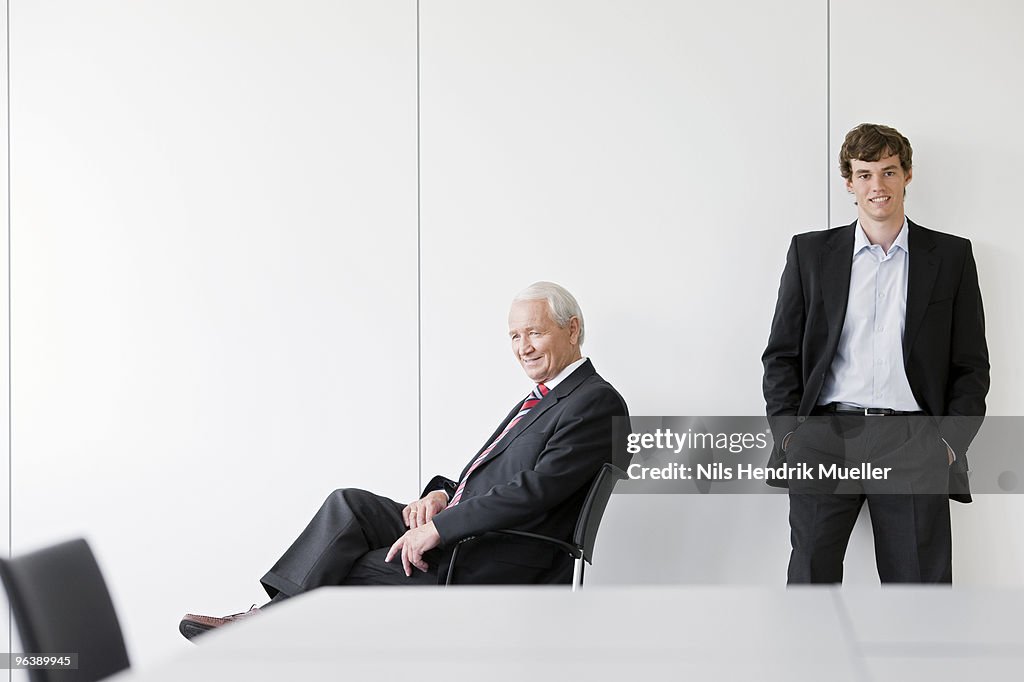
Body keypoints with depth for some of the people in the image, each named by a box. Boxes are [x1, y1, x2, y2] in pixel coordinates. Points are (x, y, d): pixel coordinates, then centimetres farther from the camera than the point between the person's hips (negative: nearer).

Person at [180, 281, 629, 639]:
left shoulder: (596, 403, -10)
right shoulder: (539, 400, 22)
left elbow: (535, 489, -20)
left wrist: (439, 527, -20)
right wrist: (440, 495, 1)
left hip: (499, 571, -9)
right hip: (454, 534, 9)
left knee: (348, 570, -10)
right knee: (349, 504, -9)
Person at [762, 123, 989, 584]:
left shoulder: (951, 256, 11)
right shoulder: (810, 252, 12)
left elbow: (971, 366, 11)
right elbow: (781, 354, 11)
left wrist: (951, 442, -2)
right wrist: (788, 434, -1)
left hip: (912, 444, 0)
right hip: (825, 440, 0)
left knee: (920, 579, -3)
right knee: (810, 578, -5)